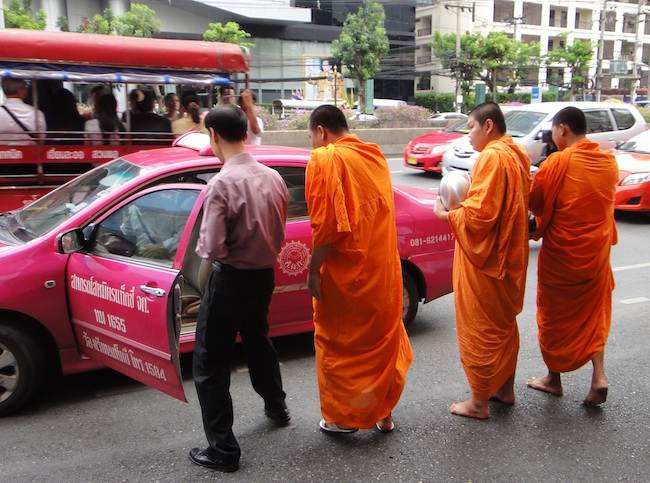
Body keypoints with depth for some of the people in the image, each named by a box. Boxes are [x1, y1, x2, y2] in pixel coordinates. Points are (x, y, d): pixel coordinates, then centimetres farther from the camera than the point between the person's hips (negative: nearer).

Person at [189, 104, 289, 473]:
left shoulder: (223, 183, -22)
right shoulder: (273, 177, -2)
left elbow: (212, 248, -23)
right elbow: (278, 235, 7)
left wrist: (204, 244, -3)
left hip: (231, 279, -7)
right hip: (264, 275, 7)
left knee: (210, 365, 6)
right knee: (258, 340, 30)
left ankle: (223, 449, 13)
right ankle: (276, 407, 50)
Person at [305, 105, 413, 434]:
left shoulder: (325, 159, -13)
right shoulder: (374, 156, 8)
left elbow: (328, 224, -21)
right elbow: (380, 214, 11)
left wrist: (313, 270, -13)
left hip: (346, 272, -7)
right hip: (384, 269, 7)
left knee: (339, 342, 10)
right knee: (382, 337, 17)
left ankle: (342, 417, 22)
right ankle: (384, 412, 30)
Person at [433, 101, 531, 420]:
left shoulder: (492, 157, -20)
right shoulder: (516, 154, 9)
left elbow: (479, 214, -25)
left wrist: (447, 215, -10)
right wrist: (467, 197, 6)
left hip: (484, 258, -10)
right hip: (509, 256, 10)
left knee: (480, 330, 2)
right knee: (504, 324, 20)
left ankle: (479, 402, 14)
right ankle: (505, 388, 35)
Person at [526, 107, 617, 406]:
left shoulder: (558, 162, -16)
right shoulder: (609, 162, 1)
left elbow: (534, 202, -11)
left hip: (561, 253, -5)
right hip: (597, 251, 5)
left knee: (555, 314, 11)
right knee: (594, 313, 18)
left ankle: (554, 378, 24)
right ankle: (598, 376, 8)